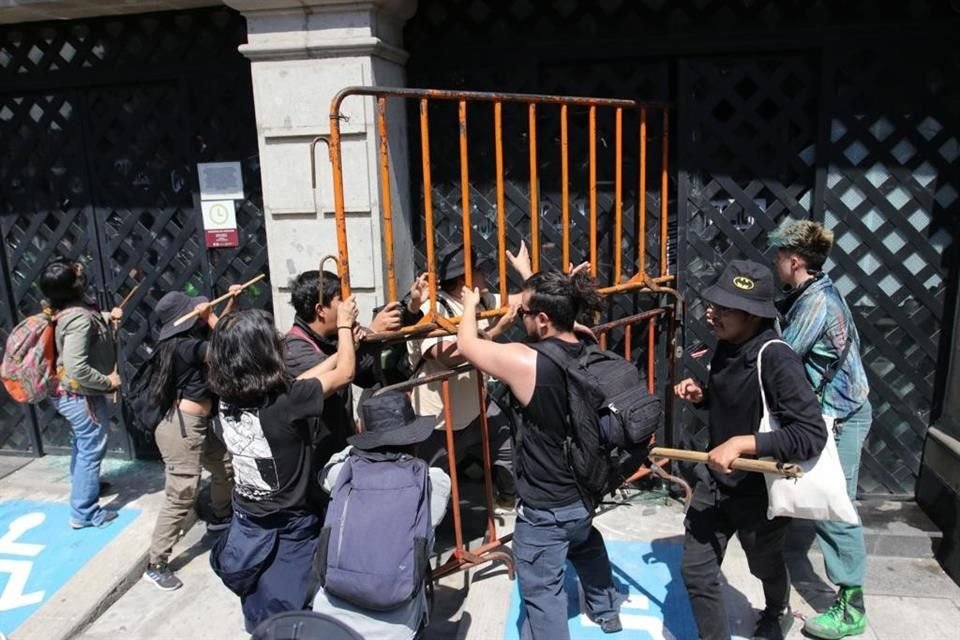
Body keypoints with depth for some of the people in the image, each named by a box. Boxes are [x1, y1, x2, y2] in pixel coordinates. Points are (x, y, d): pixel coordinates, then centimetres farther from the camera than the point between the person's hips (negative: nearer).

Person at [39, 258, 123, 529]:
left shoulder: (68, 308, -1)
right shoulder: (79, 317, -30)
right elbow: (77, 368, -34)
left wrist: (108, 317, 3)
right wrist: (107, 381, -21)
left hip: (69, 393, 9)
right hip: (82, 395, -9)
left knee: (82, 445, 26)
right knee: (91, 449, 5)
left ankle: (83, 485, 45)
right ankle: (83, 512, 16)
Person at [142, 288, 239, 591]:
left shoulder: (186, 340, 8)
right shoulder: (184, 345, -21)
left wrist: (232, 301, 13)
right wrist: (209, 315, -13)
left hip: (197, 425, 10)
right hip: (182, 427, -10)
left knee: (226, 467, 24)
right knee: (182, 496, -6)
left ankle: (219, 517, 46)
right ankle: (155, 565, 4)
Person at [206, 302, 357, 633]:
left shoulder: (228, 399, -9)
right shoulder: (285, 402, -28)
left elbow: (294, 383, 3)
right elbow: (344, 373, -14)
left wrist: (343, 346, 10)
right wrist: (344, 325, 1)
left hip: (246, 525, 6)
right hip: (289, 531, -6)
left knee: (260, 617, 25)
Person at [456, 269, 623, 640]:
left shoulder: (526, 362, -29)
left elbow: (466, 344, -15)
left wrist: (470, 305, 4)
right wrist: (529, 284, 21)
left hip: (544, 508, -8)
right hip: (584, 493, 8)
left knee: (542, 593, 12)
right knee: (587, 548, 36)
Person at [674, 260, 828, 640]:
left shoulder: (777, 360, -28)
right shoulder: (726, 347, -5)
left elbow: (812, 435, -32)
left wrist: (742, 443, -36)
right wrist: (701, 395, -6)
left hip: (759, 488, -5)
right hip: (714, 480, 5)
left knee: (765, 565, 25)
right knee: (695, 570, 7)